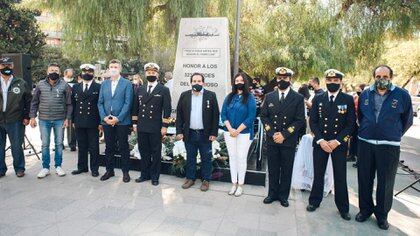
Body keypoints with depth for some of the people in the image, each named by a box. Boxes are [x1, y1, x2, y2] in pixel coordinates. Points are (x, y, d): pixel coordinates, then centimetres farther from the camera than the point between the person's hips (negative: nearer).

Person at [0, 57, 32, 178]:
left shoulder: (21, 83, 2)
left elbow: (29, 101, 5)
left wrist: (27, 117, -1)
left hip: (15, 120, -2)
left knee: (16, 146, 4)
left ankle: (19, 168, 18)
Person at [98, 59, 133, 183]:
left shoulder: (127, 83, -2)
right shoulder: (104, 83, 11)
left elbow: (128, 103, -8)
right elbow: (100, 102, 8)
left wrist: (118, 118, -15)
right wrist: (104, 117, -6)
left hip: (122, 121, -4)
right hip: (107, 121, 4)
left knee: (124, 147, 5)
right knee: (109, 147, 12)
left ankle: (125, 171, 17)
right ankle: (109, 170, 26)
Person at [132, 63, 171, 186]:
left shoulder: (164, 90, -2)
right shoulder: (140, 90, 11)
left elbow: (167, 110, -6)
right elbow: (135, 108, 13)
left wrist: (165, 126, -10)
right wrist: (135, 123, 8)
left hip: (156, 128, -4)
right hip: (142, 127, 4)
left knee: (156, 153, 7)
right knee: (143, 152, 12)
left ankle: (155, 176, 20)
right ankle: (145, 174, 26)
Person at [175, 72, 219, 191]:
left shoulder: (211, 95, -3)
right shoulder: (184, 95, 3)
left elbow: (215, 115, -4)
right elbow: (179, 115, 4)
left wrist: (214, 133, -7)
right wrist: (179, 131, -1)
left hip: (205, 134, -2)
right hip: (189, 133, 2)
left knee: (206, 158, 9)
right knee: (190, 157, 13)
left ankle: (206, 180, 23)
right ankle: (190, 178, 28)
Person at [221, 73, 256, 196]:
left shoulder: (250, 98, -4)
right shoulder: (229, 97, 7)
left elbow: (251, 117, -11)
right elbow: (223, 114, 3)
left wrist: (238, 130, -14)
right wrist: (230, 129, -11)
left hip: (244, 133, -3)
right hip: (230, 132, 4)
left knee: (241, 158, 2)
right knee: (232, 157, 8)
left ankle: (240, 185, 14)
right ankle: (234, 183, 18)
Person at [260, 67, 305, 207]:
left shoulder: (298, 98, -1)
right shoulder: (269, 97, 7)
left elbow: (300, 120, -6)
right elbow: (264, 116, 5)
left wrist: (284, 134, -14)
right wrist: (272, 133, -9)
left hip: (289, 141, -2)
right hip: (271, 140, 2)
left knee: (286, 169, 9)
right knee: (273, 168, 10)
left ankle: (283, 195, 25)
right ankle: (273, 193, 26)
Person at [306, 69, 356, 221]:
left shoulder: (348, 99, -1)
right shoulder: (318, 99, 3)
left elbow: (351, 124, -4)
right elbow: (312, 121, 0)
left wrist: (337, 141, -13)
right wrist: (320, 140, -11)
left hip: (339, 143, -1)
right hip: (320, 143, 1)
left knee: (340, 176, 5)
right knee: (318, 174, 10)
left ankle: (343, 207, 21)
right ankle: (315, 201, 27)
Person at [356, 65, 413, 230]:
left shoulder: (402, 95, -4)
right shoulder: (365, 95, 4)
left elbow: (407, 120, 6)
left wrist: (394, 135, 13)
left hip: (389, 146, -2)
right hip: (365, 144, 2)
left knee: (386, 183, 8)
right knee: (364, 179, 11)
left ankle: (382, 214, 26)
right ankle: (365, 209, 29)